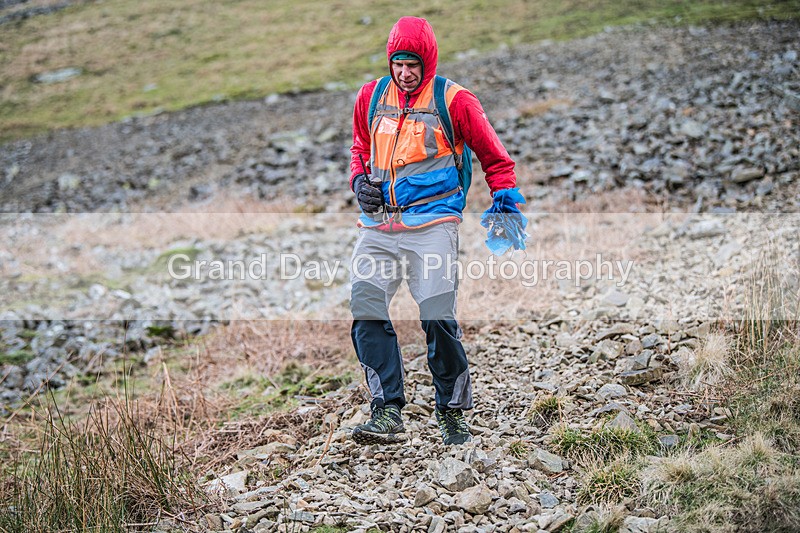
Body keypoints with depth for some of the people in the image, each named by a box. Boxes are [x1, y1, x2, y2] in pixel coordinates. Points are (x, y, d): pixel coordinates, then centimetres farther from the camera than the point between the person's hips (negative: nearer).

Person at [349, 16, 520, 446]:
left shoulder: (453, 100, 1)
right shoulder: (371, 96, 13)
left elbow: (494, 157, 10)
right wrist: (360, 179, 10)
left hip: (432, 224, -4)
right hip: (378, 223, 4)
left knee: (438, 318, -11)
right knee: (366, 310, -10)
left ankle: (452, 412, 8)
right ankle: (387, 413, -9)